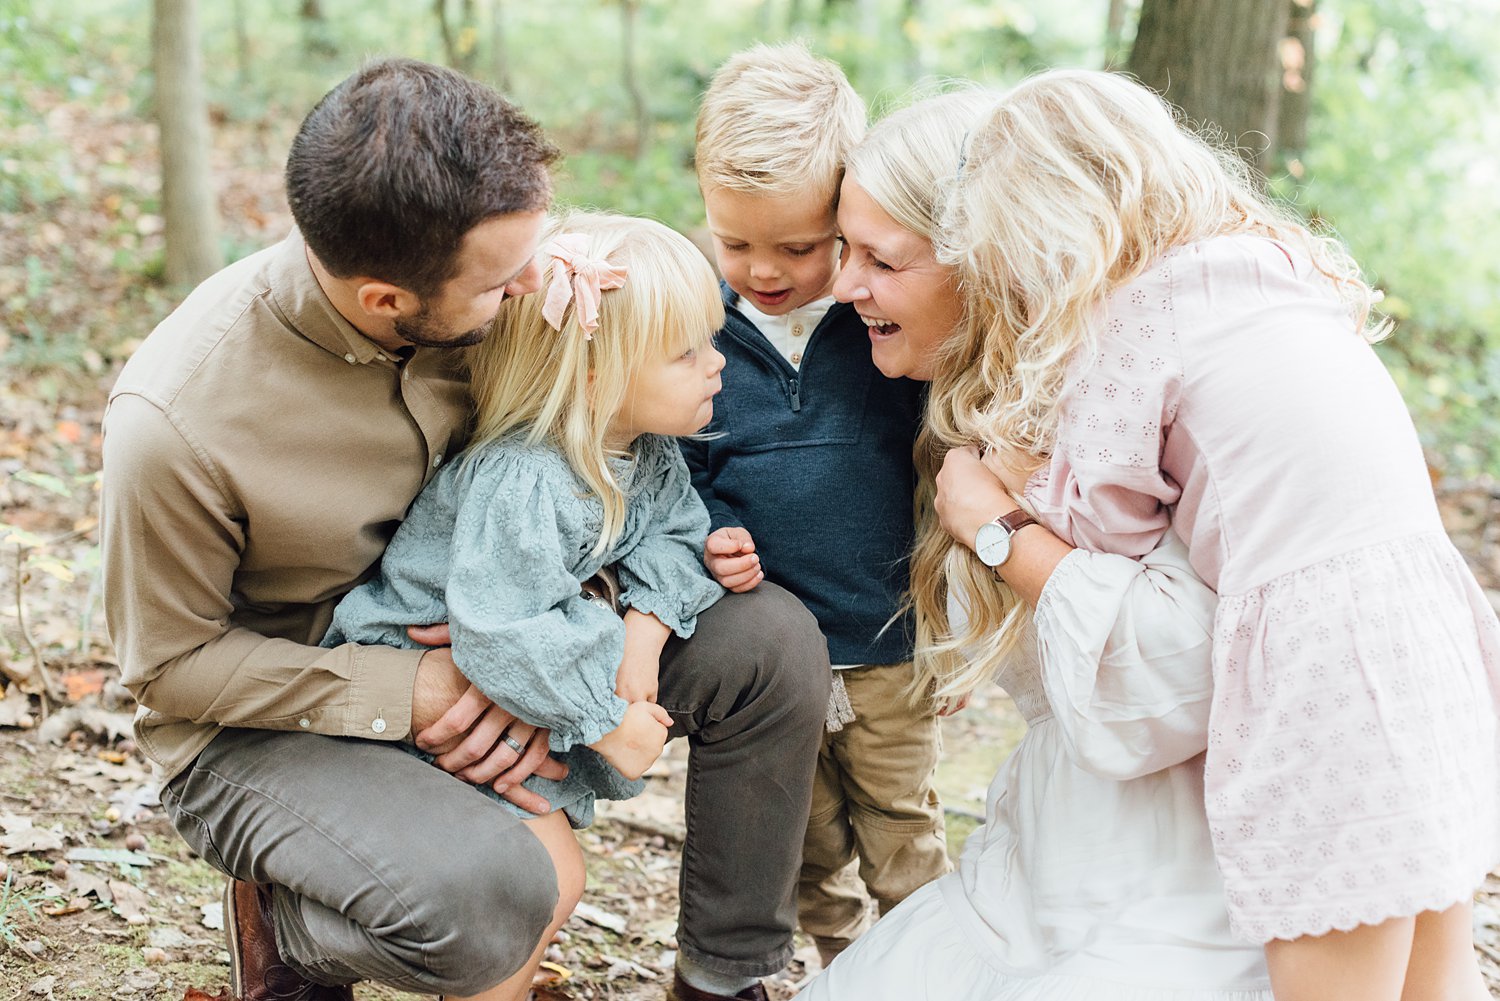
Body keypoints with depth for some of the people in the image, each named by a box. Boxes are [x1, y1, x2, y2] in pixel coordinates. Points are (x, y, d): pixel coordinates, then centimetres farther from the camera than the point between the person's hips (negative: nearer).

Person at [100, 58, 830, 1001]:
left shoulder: (484, 293, -16)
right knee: (488, 896, -35)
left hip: (465, 632, 6)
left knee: (772, 640, -12)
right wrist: (407, 694, -24)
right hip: (266, 719, -5)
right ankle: (283, 923, 0)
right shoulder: (175, 422, -30)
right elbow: (175, 663, -16)